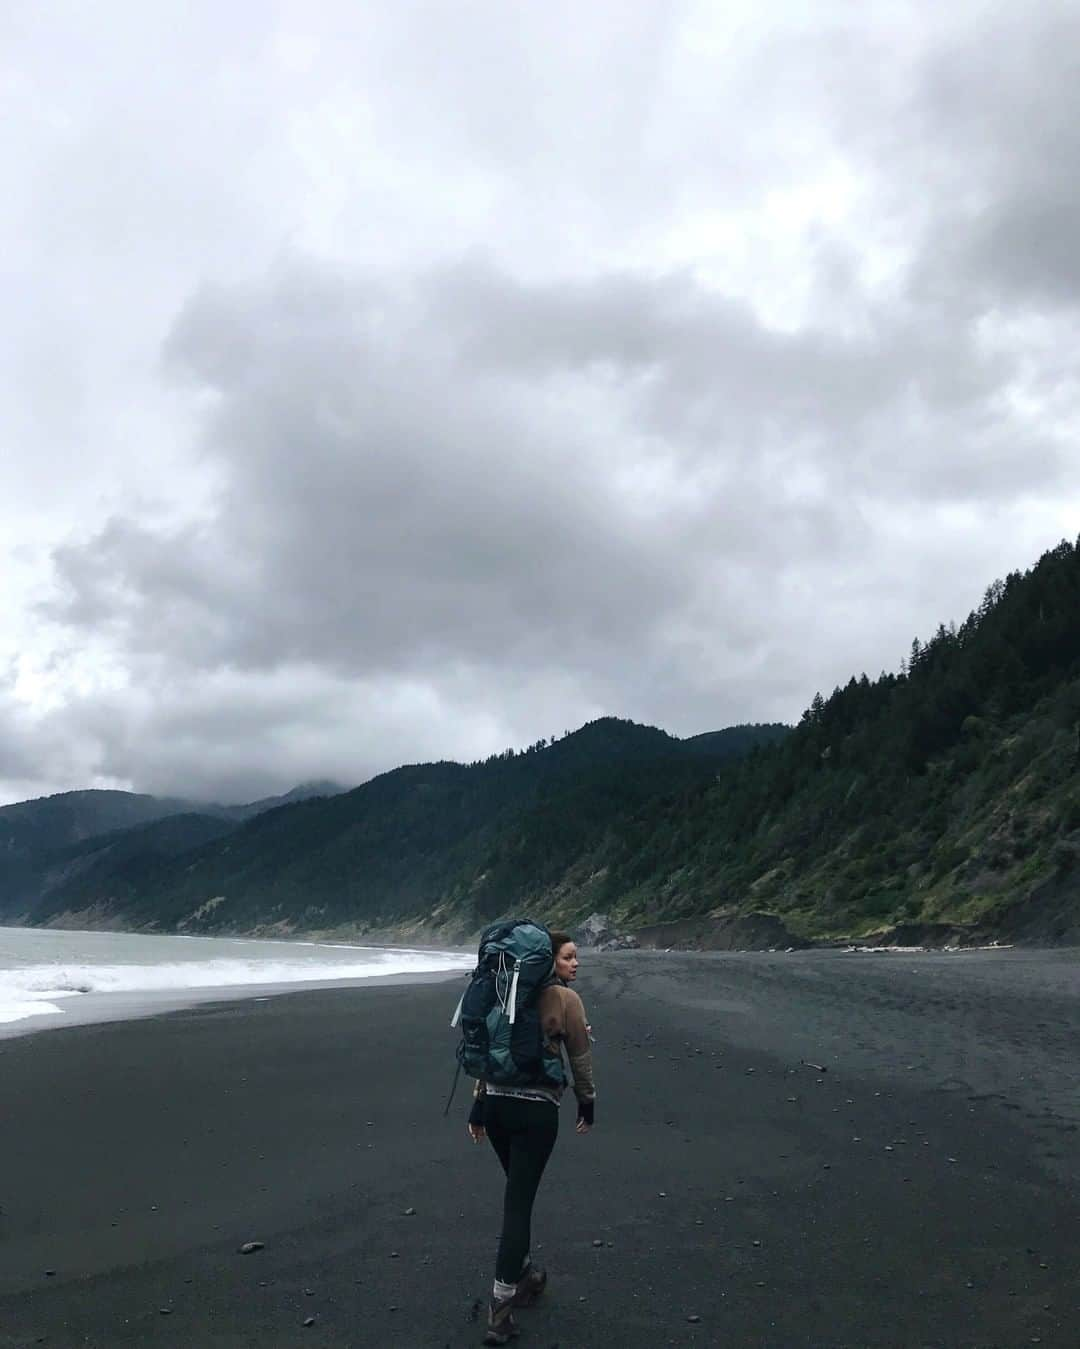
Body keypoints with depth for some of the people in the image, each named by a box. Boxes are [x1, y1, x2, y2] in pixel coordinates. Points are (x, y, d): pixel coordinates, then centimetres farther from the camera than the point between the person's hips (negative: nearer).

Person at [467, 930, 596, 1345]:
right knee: (519, 1201, -3)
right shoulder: (566, 999, -7)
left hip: (496, 1103, 6)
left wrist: (478, 1107, 16)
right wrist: (587, 1103, 12)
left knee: (518, 1193, 23)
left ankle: (523, 1275, 34)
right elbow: (580, 1058, -2)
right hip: (535, 1109, -6)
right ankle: (500, 1307, -3)